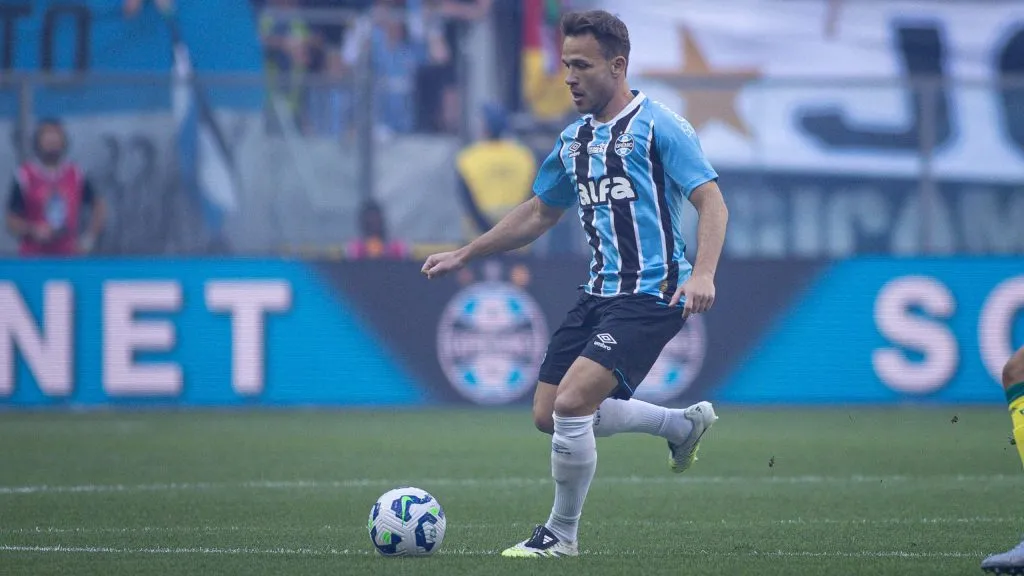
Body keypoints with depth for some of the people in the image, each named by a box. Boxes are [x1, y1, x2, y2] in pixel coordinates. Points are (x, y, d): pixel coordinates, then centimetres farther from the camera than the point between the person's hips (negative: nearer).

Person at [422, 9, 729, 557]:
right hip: (599, 294, 8)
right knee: (549, 414, 7)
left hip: (650, 295, -8)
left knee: (571, 402, -21)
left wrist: (702, 273, -30)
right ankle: (684, 424, 26)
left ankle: (561, 534, -1)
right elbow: (539, 213, 26)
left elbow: (712, 202, -14)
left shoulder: (659, 127, -9)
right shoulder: (573, 140, 13)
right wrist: (463, 255, 23)